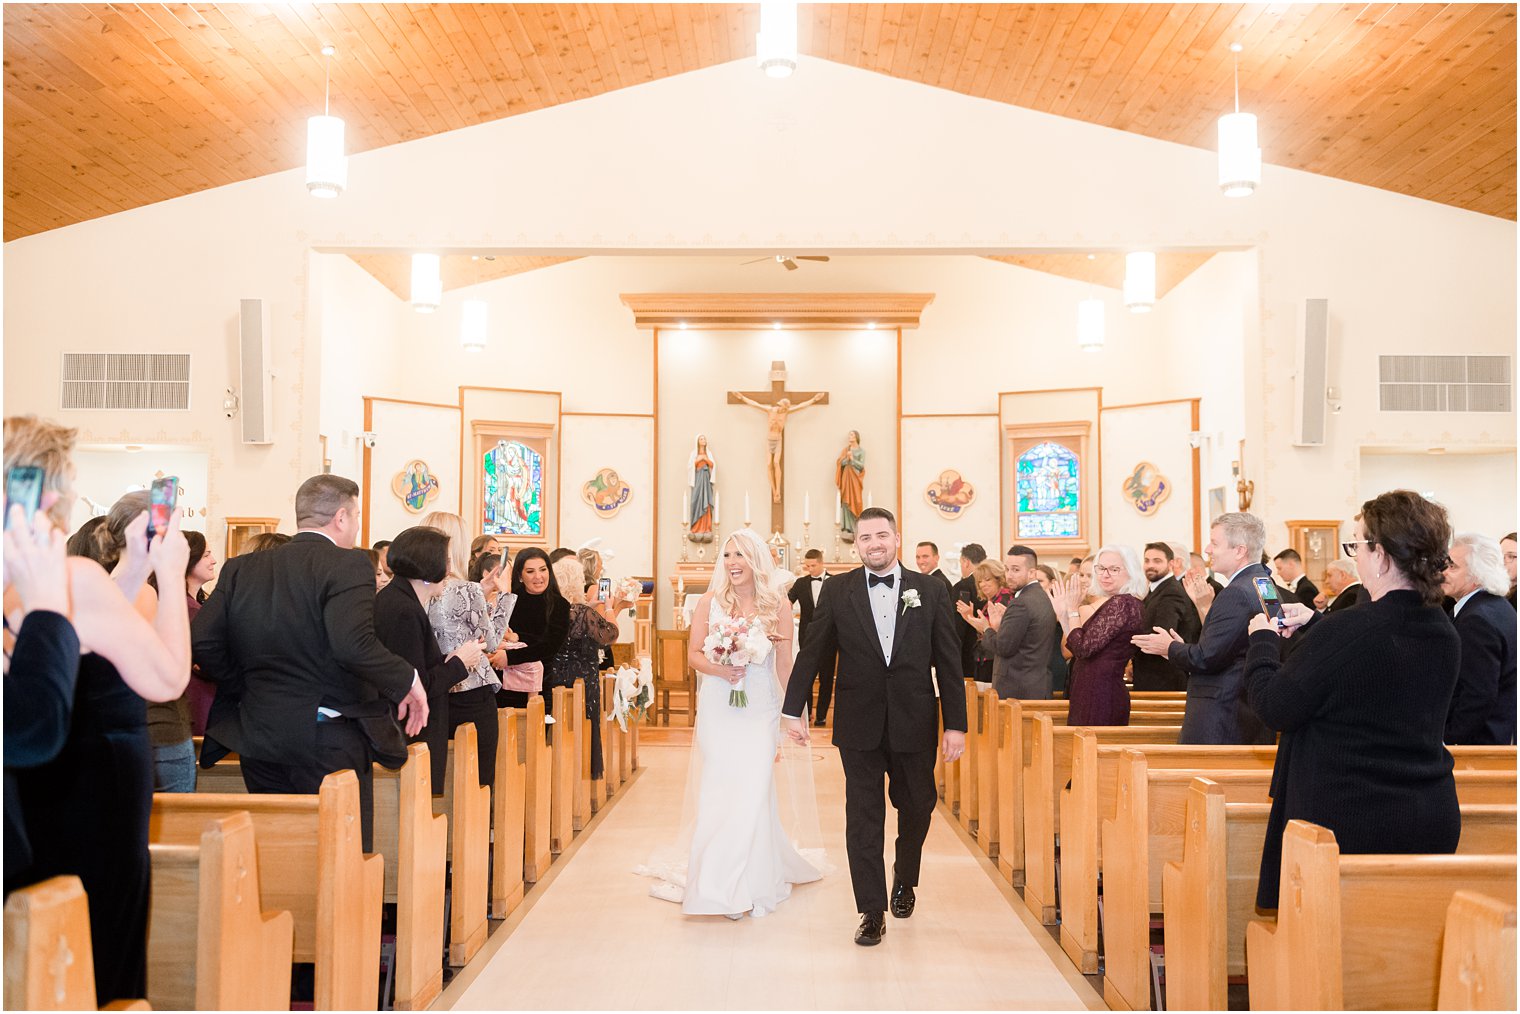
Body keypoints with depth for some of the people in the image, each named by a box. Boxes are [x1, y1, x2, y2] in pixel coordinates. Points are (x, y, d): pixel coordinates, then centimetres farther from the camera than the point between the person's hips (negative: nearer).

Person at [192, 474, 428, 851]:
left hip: (259, 739, 6)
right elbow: (354, 644, -26)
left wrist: (248, 684, 15)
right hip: (331, 745, -6)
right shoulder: (348, 566, -13)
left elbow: (203, 641, 2)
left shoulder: (241, 569, 7)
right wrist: (408, 681, -13)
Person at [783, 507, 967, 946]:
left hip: (914, 723, 1)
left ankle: (905, 879, 42)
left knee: (917, 807, 14)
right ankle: (872, 912, 14)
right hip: (859, 724, -1)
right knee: (863, 818, 3)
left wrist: (956, 724, -3)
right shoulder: (837, 591, -1)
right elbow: (811, 653, 3)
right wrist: (793, 710, 3)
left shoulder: (929, 591, 0)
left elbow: (948, 661, 0)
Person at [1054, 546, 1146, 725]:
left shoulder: (1122, 604, -14)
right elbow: (1075, 650, 13)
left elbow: (1084, 648, -18)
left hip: (1101, 696, -10)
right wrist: (1063, 614, 9)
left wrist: (1073, 611, -7)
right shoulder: (1108, 603, 15)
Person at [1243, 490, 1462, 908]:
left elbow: (1273, 707, -13)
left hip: (1346, 824, -7)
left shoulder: (1346, 630, -21)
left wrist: (1262, 639, 3)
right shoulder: (1445, 636, 3)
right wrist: (1314, 625, 21)